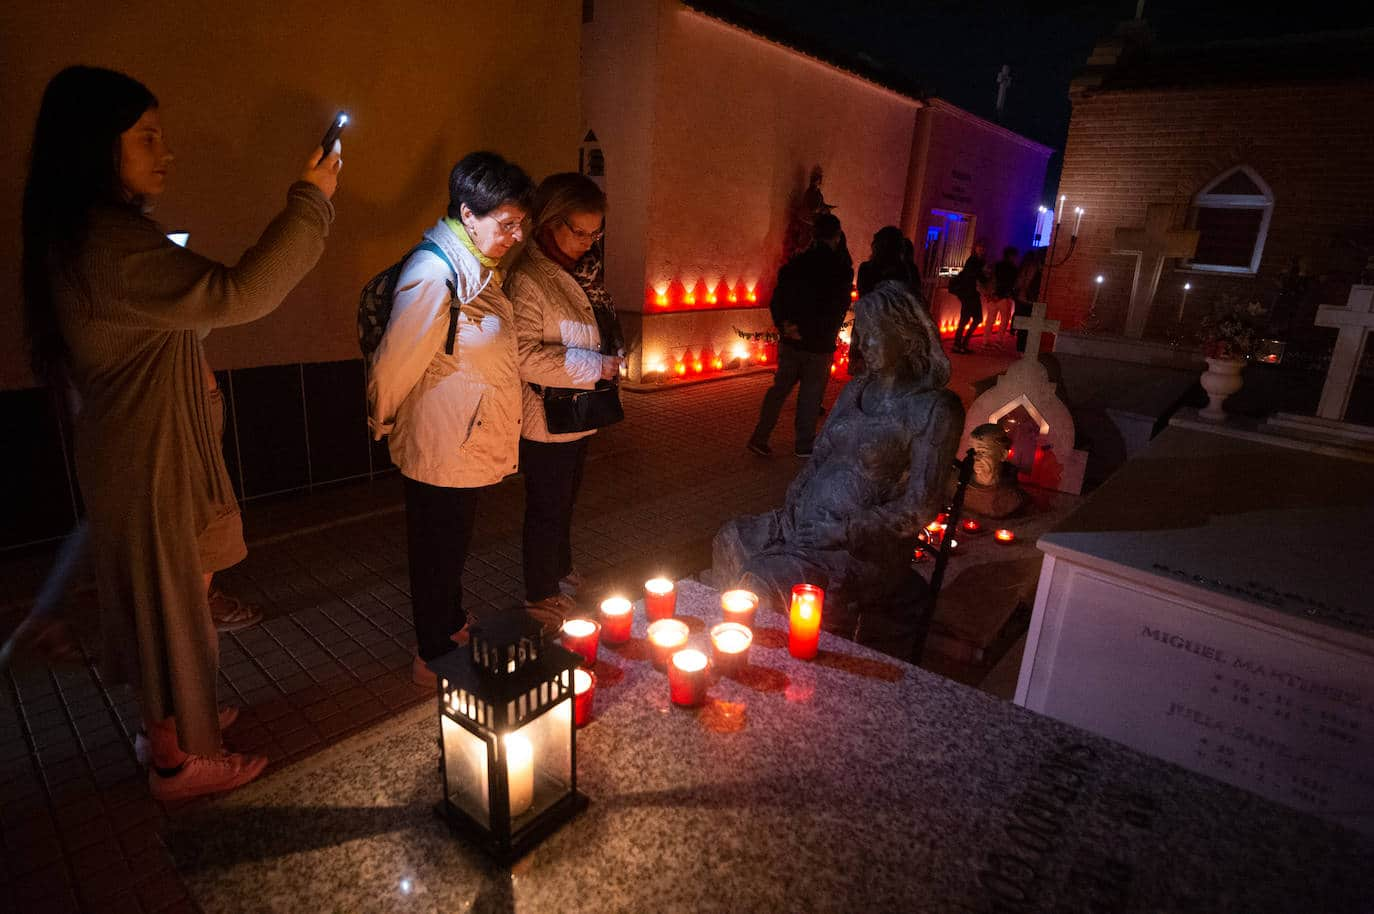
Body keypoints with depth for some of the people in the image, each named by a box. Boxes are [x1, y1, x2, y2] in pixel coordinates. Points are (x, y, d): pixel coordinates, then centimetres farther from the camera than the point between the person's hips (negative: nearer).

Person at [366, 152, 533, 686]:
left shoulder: (478, 269, 7)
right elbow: (393, 366, -21)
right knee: (437, 555, 10)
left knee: (453, 549, 25)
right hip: (443, 450, -9)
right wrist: (383, 424, -5)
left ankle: (453, 627, 46)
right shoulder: (433, 276, -25)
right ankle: (434, 658, 30)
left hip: (473, 446, 9)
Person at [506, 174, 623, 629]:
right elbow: (525, 357, -27)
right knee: (546, 506, 7)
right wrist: (596, 365, -23)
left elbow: (600, 330, 19)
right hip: (547, 419, -8)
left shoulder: (580, 268, 7)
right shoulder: (527, 279, -20)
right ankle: (540, 596, 26)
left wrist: (612, 354, -1)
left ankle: (561, 571, 43)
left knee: (565, 500, 23)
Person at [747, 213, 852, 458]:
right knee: (811, 394, 9)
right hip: (819, 345, -4)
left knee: (780, 387, 14)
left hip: (790, 340, 4)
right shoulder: (840, 270, -11)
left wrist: (784, 325, -7)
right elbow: (839, 310, -11)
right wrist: (812, 332, -8)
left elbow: (777, 299, -1)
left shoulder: (795, 263, 1)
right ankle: (804, 444, 20)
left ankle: (759, 438, 13)